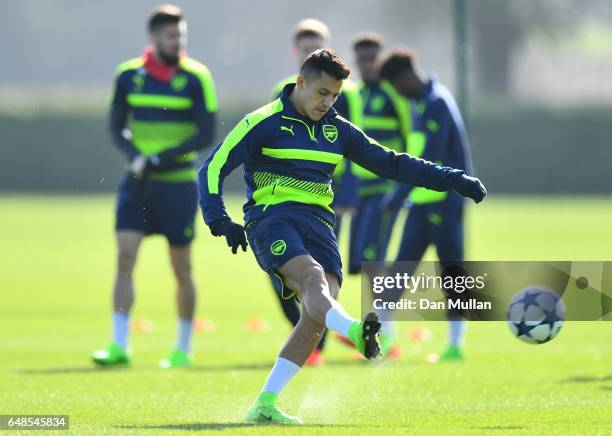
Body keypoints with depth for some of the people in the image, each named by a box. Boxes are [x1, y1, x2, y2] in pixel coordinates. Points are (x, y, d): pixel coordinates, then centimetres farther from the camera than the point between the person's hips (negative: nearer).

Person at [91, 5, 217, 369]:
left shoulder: (196, 77, -5)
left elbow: (206, 135, -8)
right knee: (125, 255, -11)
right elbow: (117, 127, 8)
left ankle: (184, 348, 18)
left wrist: (160, 158, -17)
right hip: (138, 182, 2)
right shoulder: (128, 75, 3)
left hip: (178, 182, -2)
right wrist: (135, 155, -12)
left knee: (181, 267, 4)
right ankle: (119, 345, -10)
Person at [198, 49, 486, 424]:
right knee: (311, 276, -34)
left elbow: (392, 163, 24)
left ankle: (265, 405, -11)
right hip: (273, 218, -6)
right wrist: (220, 220, -17)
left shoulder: (337, 129, 19)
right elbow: (214, 167, -2)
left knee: (318, 315, -15)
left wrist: (453, 180, 19)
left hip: (318, 223, 6)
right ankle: (358, 333, -66)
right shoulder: (265, 122, 2)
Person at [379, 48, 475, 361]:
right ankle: (381, 332, 1)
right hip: (422, 200, 9)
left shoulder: (437, 104, -16)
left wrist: (399, 196, -22)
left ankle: (455, 342, 2)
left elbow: (428, 158, -23)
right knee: (402, 265, 3)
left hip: (444, 200, -9)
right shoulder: (423, 102, 14)